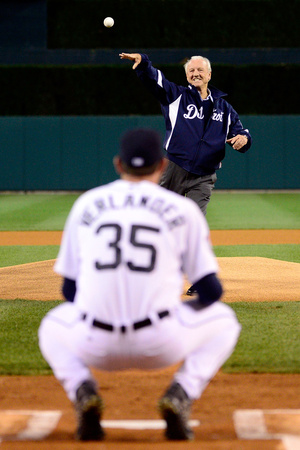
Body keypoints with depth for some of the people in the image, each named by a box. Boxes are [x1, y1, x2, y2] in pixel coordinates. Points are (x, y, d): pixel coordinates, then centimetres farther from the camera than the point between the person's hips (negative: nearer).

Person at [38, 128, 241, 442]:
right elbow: (211, 291, 6)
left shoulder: (86, 204, 13)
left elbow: (69, 289, 16)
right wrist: (189, 306, 30)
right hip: (161, 345, -2)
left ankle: (83, 391, 3)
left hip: (94, 346, 2)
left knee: (52, 329, 36)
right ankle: (180, 395, 0)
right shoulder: (183, 210, 7)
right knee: (223, 321, 28)